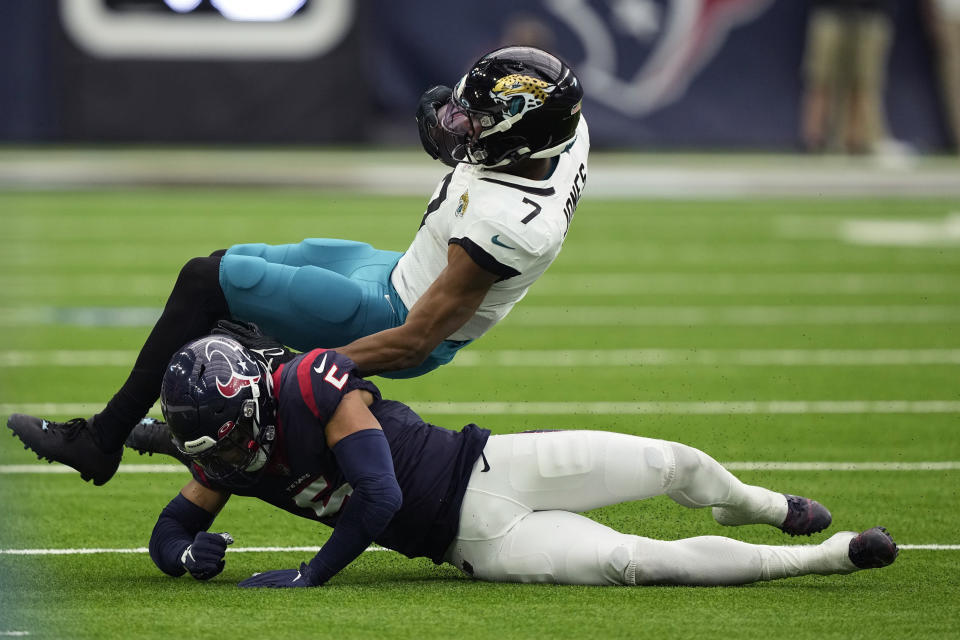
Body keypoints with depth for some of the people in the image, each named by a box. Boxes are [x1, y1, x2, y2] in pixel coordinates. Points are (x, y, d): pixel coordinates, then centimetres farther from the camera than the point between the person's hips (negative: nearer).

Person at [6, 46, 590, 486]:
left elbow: (415, 341, -31)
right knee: (235, 262, 20)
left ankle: (100, 441, 3)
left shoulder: (504, 225, -38)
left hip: (389, 318, -10)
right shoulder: (568, 134, -15)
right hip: (400, 272, 10)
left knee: (207, 280, -8)